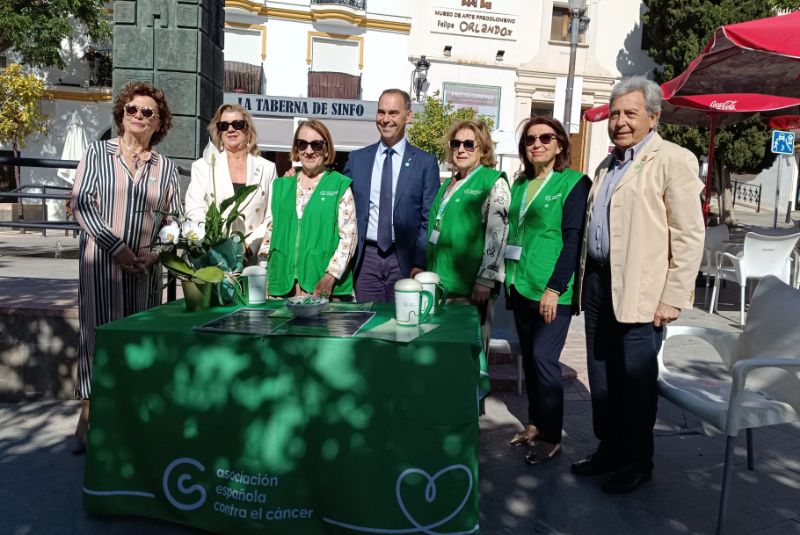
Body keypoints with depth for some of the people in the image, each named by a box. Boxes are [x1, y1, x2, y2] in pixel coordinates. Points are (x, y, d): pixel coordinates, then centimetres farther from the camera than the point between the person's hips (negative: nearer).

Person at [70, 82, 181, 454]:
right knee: (98, 333, -2)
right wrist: (116, 247, -12)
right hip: (101, 261, -2)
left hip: (145, 267, 2)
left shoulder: (166, 167, 11)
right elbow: (81, 204, -3)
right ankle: (89, 416, 7)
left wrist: (154, 252, -8)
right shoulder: (98, 153, 5)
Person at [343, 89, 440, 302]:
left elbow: (429, 220, -1)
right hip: (366, 258, 2)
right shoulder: (357, 159, 8)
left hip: (405, 259, -2)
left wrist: (420, 263, -8)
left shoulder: (426, 162, 1)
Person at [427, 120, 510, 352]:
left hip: (470, 288, -7)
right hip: (439, 283, 7)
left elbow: (497, 237, -13)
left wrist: (485, 281, -18)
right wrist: (427, 271, 19)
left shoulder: (494, 183, -5)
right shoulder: (450, 184, 17)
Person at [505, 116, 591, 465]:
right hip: (521, 286, 7)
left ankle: (551, 437, 6)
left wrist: (554, 289, -17)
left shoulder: (574, 183, -5)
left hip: (553, 291, -6)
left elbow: (573, 240, -12)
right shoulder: (520, 185, 14)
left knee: (544, 357, -8)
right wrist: (510, 278, 12)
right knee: (529, 356, 12)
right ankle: (535, 423, 25)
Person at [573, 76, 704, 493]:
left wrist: (673, 298, -16)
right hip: (599, 283, 8)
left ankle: (638, 462, 22)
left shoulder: (672, 160, -7)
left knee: (635, 380, 4)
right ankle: (609, 450, 31)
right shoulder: (607, 165, 17)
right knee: (602, 376, 15)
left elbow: (689, 236, -12)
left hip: (640, 291, -7)